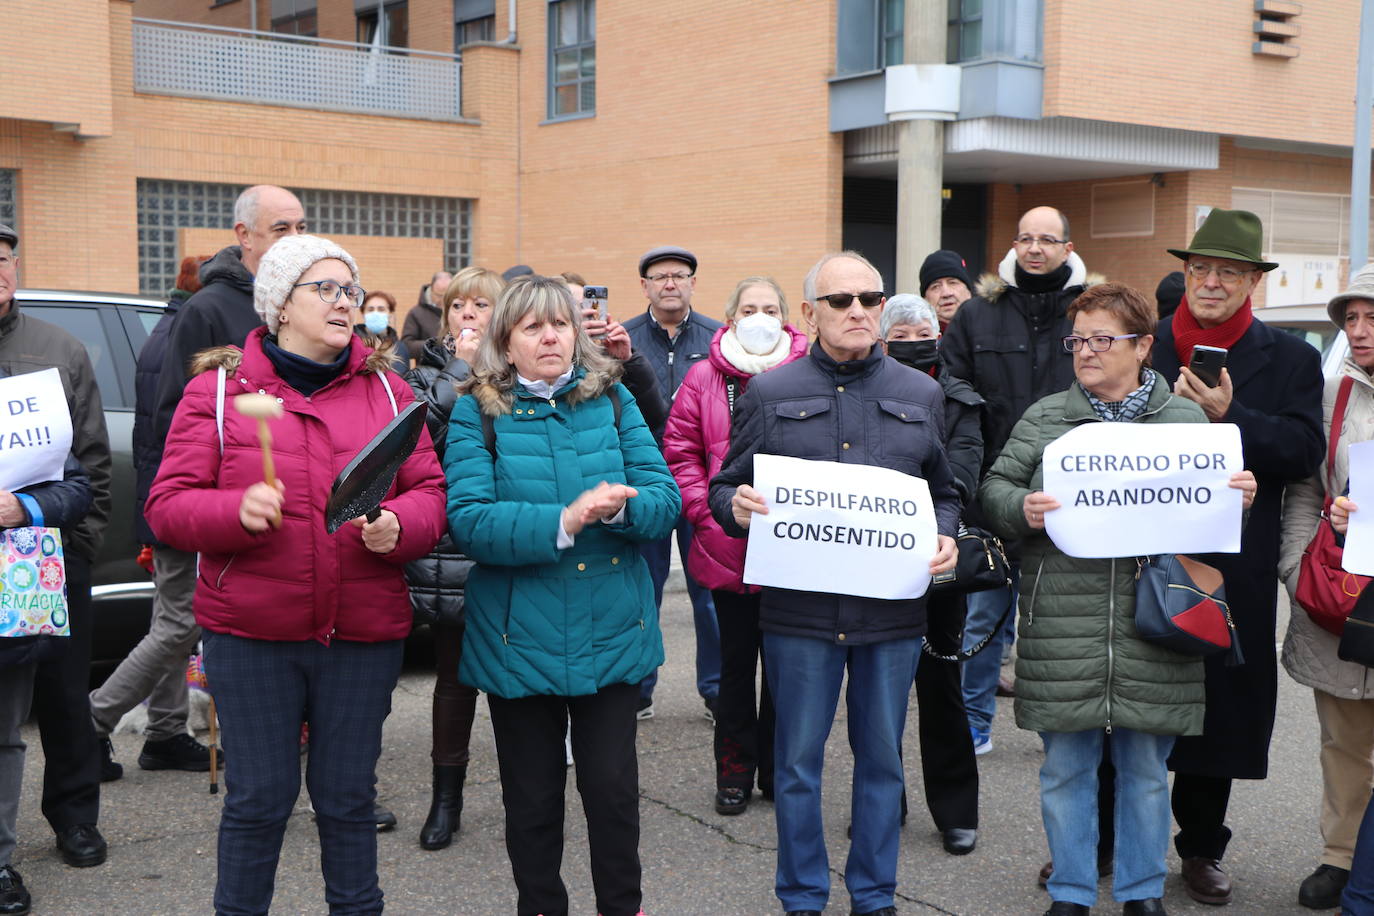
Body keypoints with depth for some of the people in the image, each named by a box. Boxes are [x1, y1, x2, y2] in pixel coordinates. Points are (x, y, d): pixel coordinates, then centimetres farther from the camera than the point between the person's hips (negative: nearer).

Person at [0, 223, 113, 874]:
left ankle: (74, 814, 23)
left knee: (64, 692, 9)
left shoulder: (61, 350, 8)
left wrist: (84, 537, 1)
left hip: (57, 551, 1)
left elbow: (93, 455, 10)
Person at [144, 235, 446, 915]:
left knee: (349, 797, 12)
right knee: (258, 798, 6)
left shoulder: (387, 390, 8)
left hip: (363, 632, 2)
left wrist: (399, 525, -15)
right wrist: (238, 510, -21)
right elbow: (167, 505, -2)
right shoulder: (218, 388, 1)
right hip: (250, 634, -2)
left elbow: (430, 490, 6)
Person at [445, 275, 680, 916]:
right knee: (532, 797, 12)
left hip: (611, 629, 1)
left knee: (613, 786, 6)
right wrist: (563, 522, -27)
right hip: (519, 638, -1)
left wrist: (621, 506, -24)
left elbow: (666, 499, -2)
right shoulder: (477, 413, -3)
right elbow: (468, 520, -16)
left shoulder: (613, 401, 4)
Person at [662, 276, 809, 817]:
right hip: (728, 548, 0)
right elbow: (679, 449, 3)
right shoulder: (706, 376, 2)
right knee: (737, 661, 10)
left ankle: (779, 769, 25)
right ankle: (734, 771, 22)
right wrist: (706, 512, -6)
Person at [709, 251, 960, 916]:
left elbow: (944, 493, 15)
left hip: (893, 607, 2)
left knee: (882, 758, 13)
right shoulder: (768, 394, 3)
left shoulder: (921, 395, 9)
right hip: (799, 607, -2)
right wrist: (737, 507, -16)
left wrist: (943, 537, -5)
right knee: (798, 762, 8)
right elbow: (726, 488, 6)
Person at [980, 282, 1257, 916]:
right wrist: (1021, 508, -15)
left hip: (1152, 627, 0)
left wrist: (1239, 498, -7)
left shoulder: (1185, 420, 8)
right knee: (1066, 767, 8)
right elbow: (993, 489, 6)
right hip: (1062, 630, 0)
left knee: (1146, 769, 11)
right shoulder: (1043, 419, 7)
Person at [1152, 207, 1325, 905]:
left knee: (1218, 705, 10)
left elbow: (1306, 451, -7)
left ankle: (1202, 848, 26)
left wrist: (1228, 417, -19)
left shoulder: (1290, 360, 5)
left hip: (1230, 573, 0)